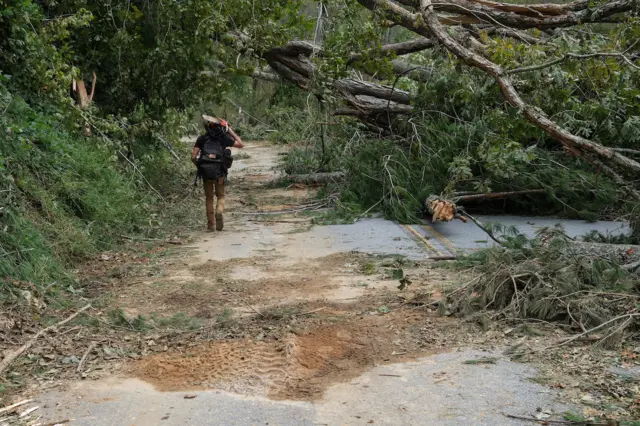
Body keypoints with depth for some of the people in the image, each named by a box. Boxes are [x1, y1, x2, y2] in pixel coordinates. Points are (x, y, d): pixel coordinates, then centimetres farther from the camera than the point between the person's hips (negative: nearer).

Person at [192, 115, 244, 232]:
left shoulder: (202, 139, 3)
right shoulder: (224, 138, 2)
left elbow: (193, 157, -2)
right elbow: (241, 144, 16)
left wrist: (199, 166, 15)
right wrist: (231, 131, 18)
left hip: (206, 173, 1)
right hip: (220, 173, -1)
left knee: (209, 198, 15)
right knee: (220, 196, 16)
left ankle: (210, 225, 13)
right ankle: (219, 212, -16)